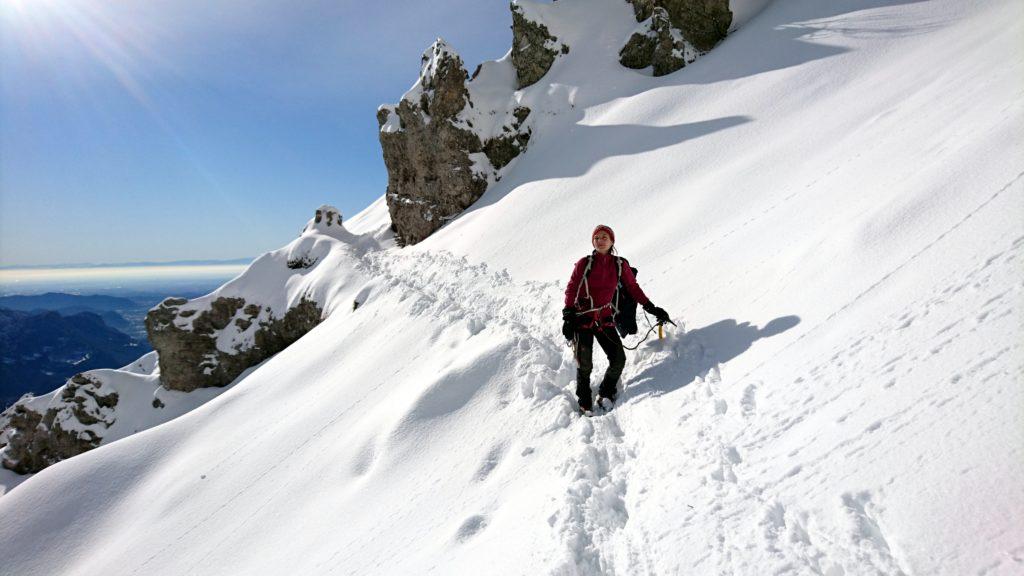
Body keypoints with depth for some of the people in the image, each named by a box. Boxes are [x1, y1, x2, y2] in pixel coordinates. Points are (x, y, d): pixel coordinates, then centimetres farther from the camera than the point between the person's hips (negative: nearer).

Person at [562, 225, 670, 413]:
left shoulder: (620, 265, 6)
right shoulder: (584, 263, -1)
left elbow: (634, 288, 13)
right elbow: (571, 290, -3)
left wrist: (652, 309, 9)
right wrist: (568, 317, -11)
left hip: (605, 320, 3)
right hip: (583, 318, -2)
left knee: (619, 360, -5)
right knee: (584, 365, -5)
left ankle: (606, 394, 21)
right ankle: (585, 403, 17)